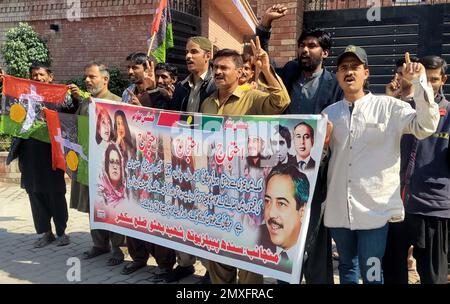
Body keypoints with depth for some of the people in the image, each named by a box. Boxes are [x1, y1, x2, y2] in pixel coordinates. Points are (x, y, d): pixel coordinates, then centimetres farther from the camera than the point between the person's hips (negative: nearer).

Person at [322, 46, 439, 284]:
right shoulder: (329, 113, 9)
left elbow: (426, 127, -14)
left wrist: (419, 82, -21)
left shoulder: (388, 107, -1)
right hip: (338, 208, 4)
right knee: (346, 266, 18)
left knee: (371, 274, 0)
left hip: (374, 207, -4)